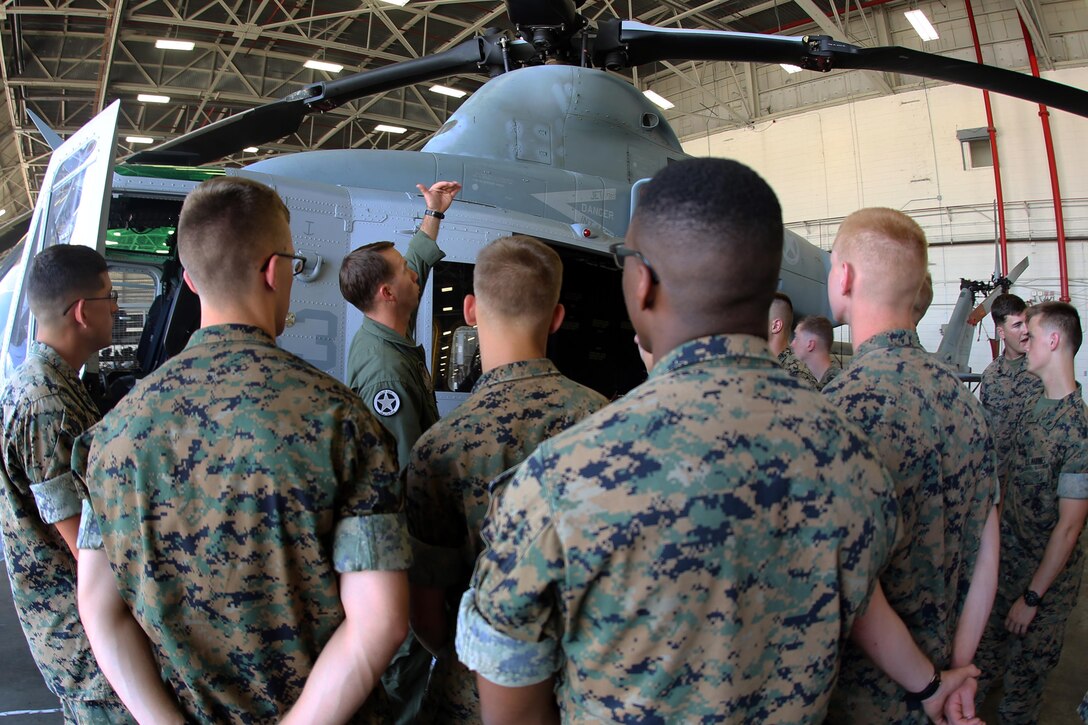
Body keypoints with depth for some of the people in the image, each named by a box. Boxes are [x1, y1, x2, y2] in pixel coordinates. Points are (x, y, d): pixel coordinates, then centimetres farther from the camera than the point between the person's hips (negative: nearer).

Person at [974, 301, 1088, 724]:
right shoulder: (1034, 408, 1)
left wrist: (1033, 596, -16)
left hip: (1046, 574, -6)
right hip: (1004, 560, 6)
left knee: (1026, 671, 13)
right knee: (986, 646, 21)